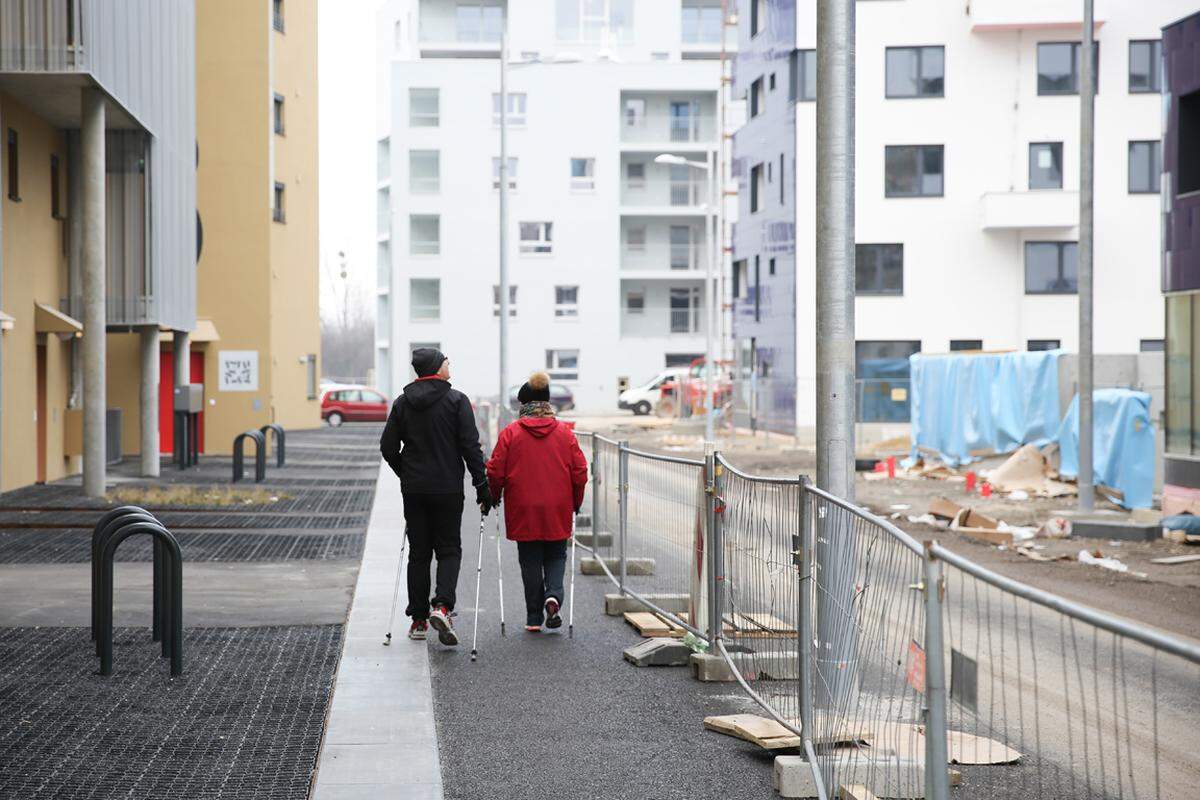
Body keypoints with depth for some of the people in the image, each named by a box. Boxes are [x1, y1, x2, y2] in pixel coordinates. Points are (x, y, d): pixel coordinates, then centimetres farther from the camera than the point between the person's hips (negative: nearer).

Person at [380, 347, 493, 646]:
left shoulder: (402, 403, 5)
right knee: (449, 549, 6)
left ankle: (418, 619, 11)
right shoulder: (456, 400, -6)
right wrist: (482, 486, -6)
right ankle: (442, 605, -16)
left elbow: (388, 447, 5)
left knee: (418, 553, 10)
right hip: (448, 489, -3)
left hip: (413, 490, 3)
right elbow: (471, 446, -10)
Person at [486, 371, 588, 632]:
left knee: (530, 562, 8)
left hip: (523, 512, -1)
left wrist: (493, 497, 14)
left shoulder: (510, 433, -5)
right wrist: (576, 503, 16)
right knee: (556, 556, 16)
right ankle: (553, 596, -10)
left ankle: (534, 618, 10)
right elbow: (580, 472, 1)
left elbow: (495, 473, -4)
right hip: (558, 512, 1)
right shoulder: (564, 433, 0)